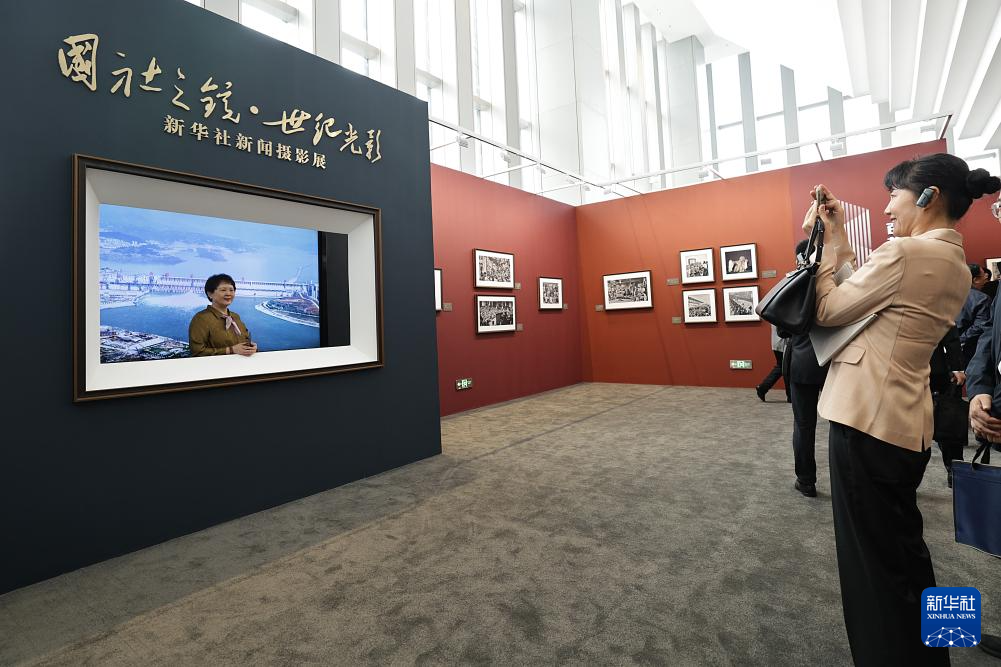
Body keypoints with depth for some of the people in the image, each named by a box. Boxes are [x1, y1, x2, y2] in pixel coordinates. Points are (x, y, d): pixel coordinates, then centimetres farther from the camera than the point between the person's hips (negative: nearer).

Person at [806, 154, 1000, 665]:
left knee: (872, 554, 8)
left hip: (868, 419, -9)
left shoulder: (905, 253, -17)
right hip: (906, 421, 9)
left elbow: (829, 311, -13)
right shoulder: (957, 266, 11)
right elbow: (865, 298, 11)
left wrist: (825, 245, -3)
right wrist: (840, 240, 13)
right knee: (901, 547, 24)